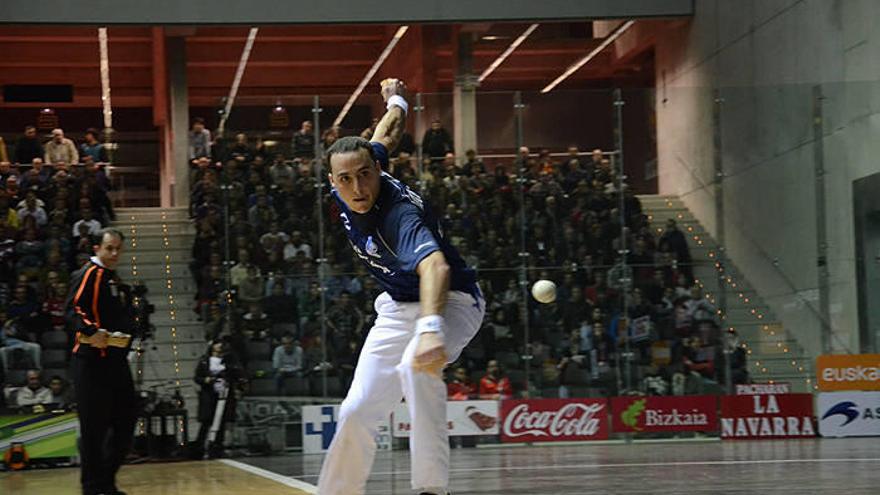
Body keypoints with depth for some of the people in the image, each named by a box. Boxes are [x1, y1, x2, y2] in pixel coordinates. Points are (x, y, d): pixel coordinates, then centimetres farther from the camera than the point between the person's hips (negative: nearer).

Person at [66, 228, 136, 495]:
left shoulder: (115, 279, 20)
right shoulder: (88, 273, -7)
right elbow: (73, 308, -21)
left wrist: (128, 333, 16)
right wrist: (90, 331, -34)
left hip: (117, 359, 9)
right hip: (92, 360, -9)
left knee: (126, 422, 10)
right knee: (94, 426, -6)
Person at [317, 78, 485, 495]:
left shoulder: (400, 214, -34)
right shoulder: (343, 193, -12)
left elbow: (434, 266, -55)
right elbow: (388, 134, 8)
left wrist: (430, 328, -73)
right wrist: (395, 101, 31)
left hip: (449, 301, -8)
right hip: (399, 307, 8)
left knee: (417, 364, -39)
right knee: (356, 413, -1)